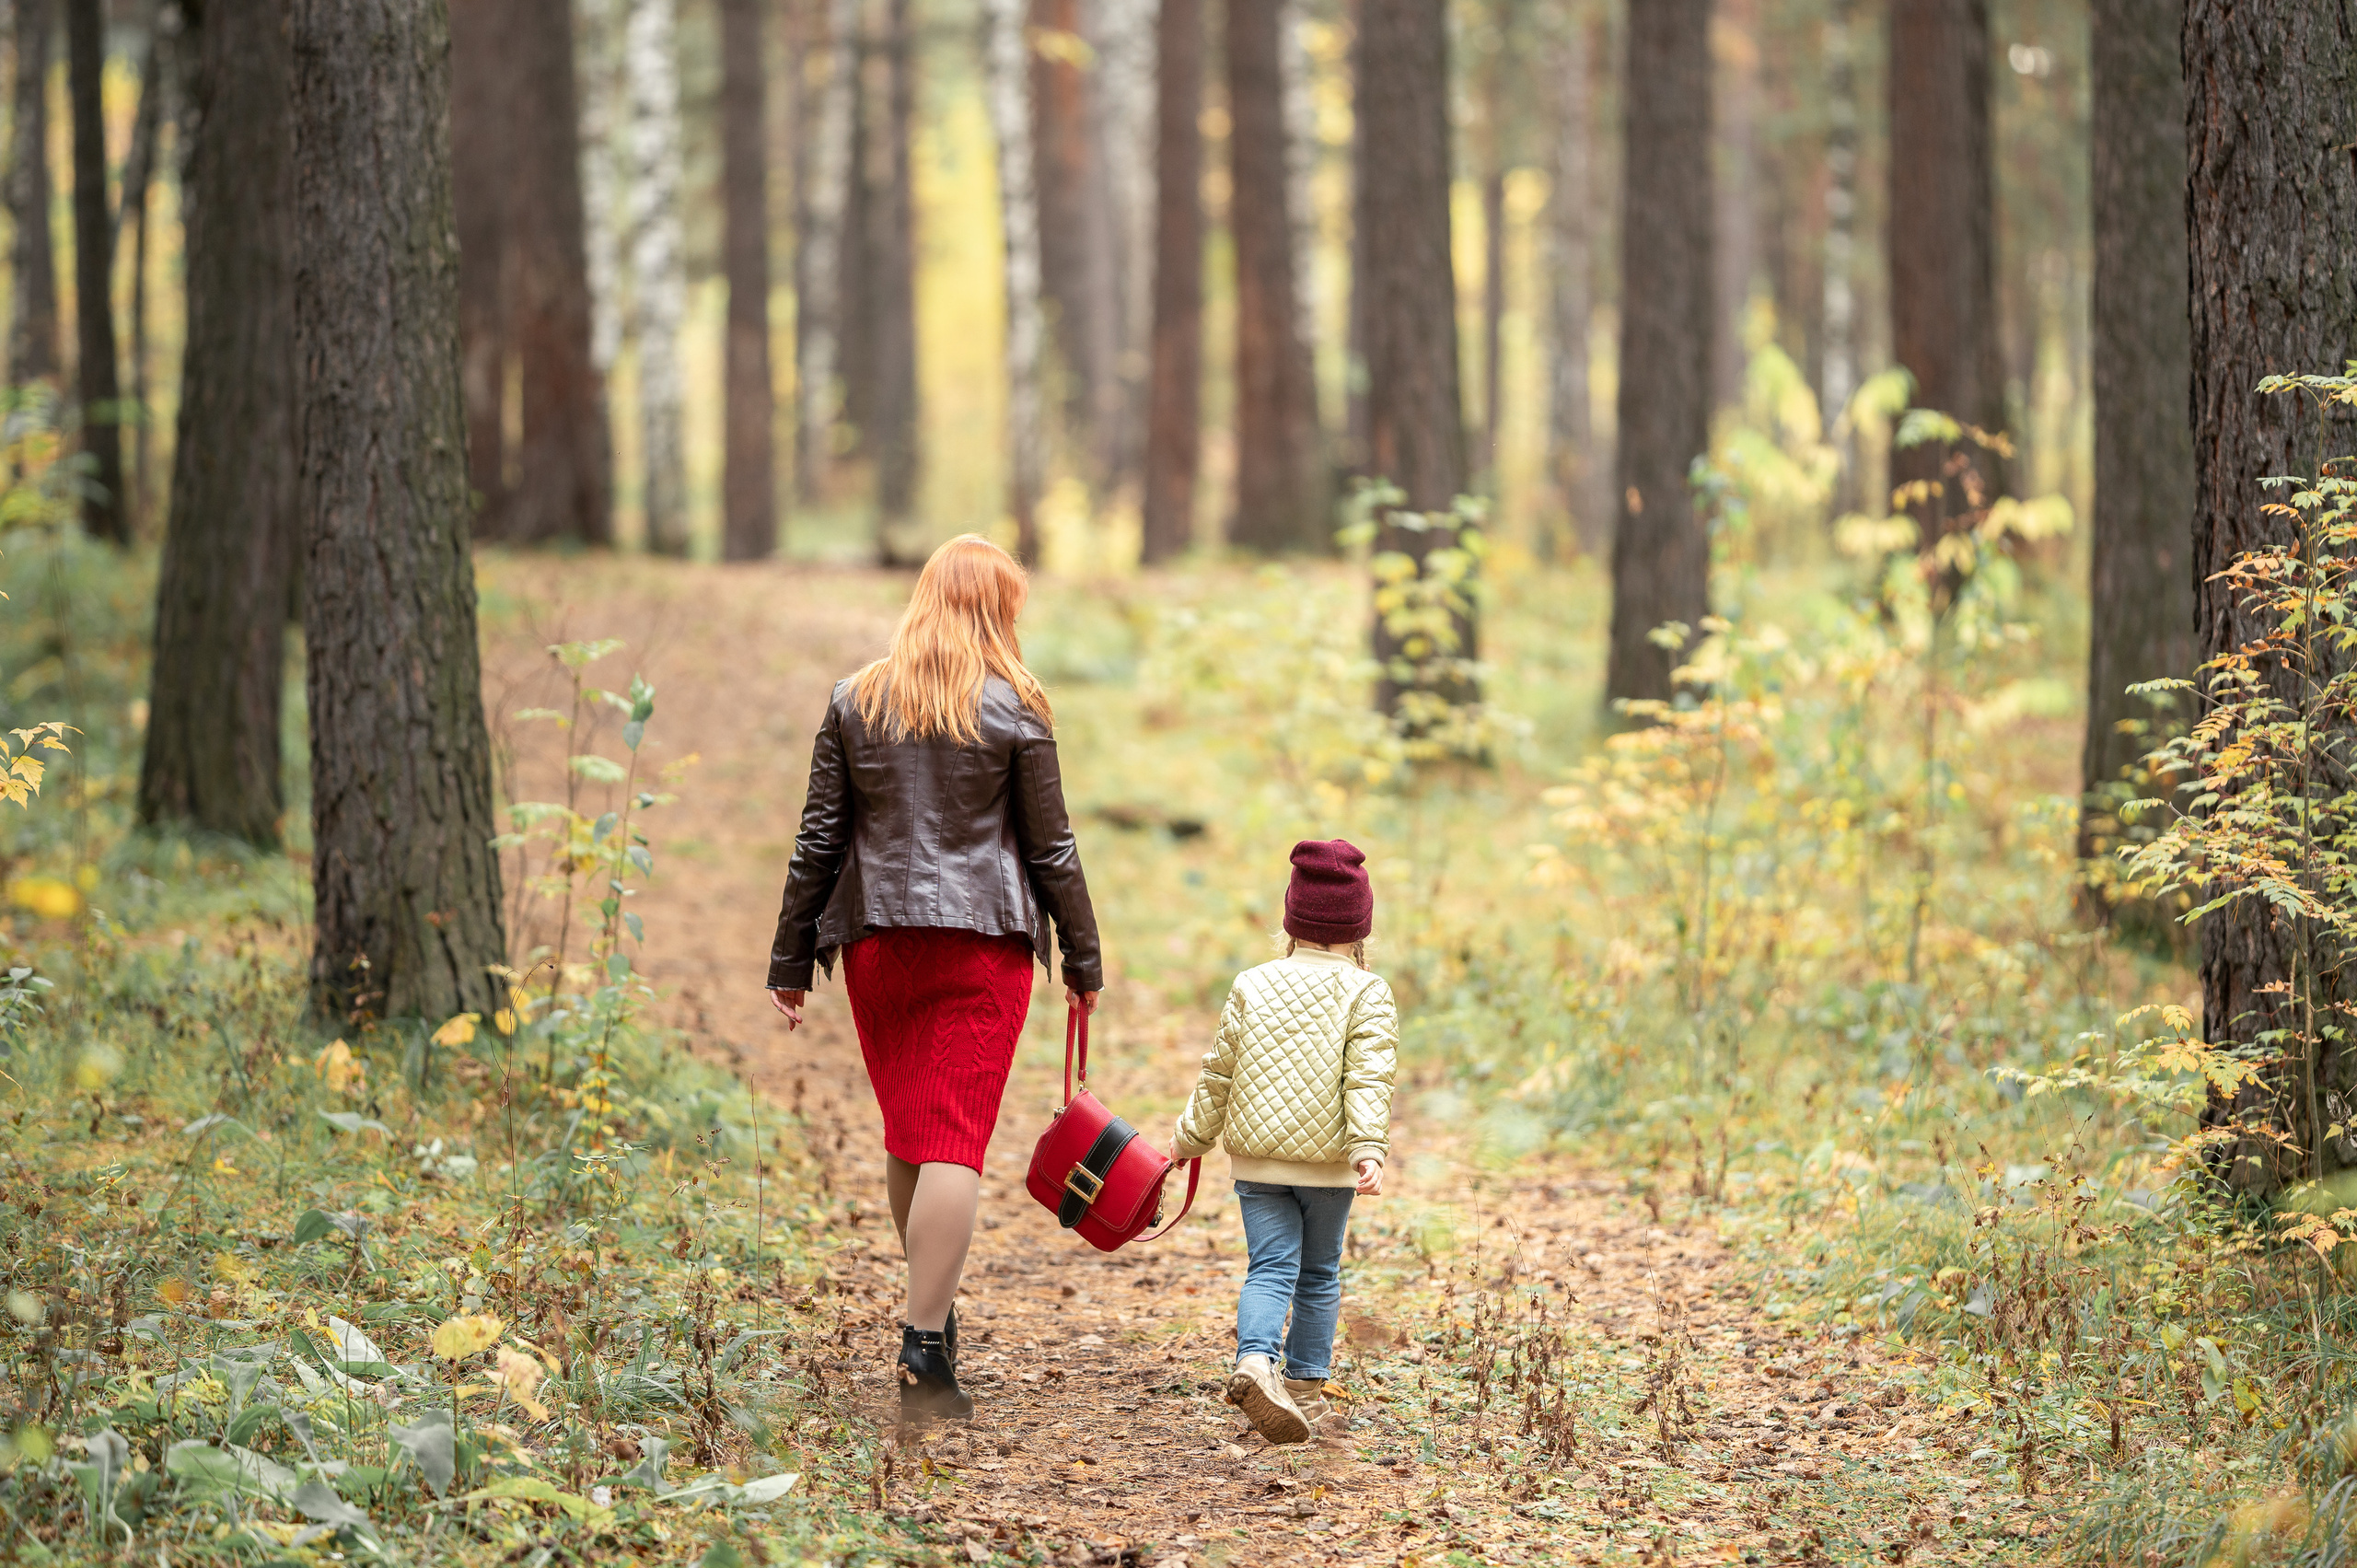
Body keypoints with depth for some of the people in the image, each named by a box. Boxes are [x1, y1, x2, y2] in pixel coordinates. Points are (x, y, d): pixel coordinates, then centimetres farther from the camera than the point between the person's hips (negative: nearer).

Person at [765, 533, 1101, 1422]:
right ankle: (924, 1350, -13)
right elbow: (1050, 848, 2)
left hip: (875, 943, 3)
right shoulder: (1014, 712, -1)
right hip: (984, 944, -3)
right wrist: (1083, 959, 11)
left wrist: (791, 960, 11)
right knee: (955, 1141, -6)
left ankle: (935, 1312, 26)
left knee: (906, 1133, 16)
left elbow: (818, 841, 6)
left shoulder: (856, 704, 6)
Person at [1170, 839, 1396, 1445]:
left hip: (1257, 1157, 1)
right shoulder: (1366, 993, -3)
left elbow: (1219, 1073, 11)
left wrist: (1191, 1138, 22)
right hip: (1328, 1163, -1)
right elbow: (1368, 1079, -15)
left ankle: (1254, 1361, -27)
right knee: (1319, 1275, 14)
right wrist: (1370, 1148, -21)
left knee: (1270, 1267, -3)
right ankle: (1306, 1386, 16)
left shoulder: (1251, 987, 5)